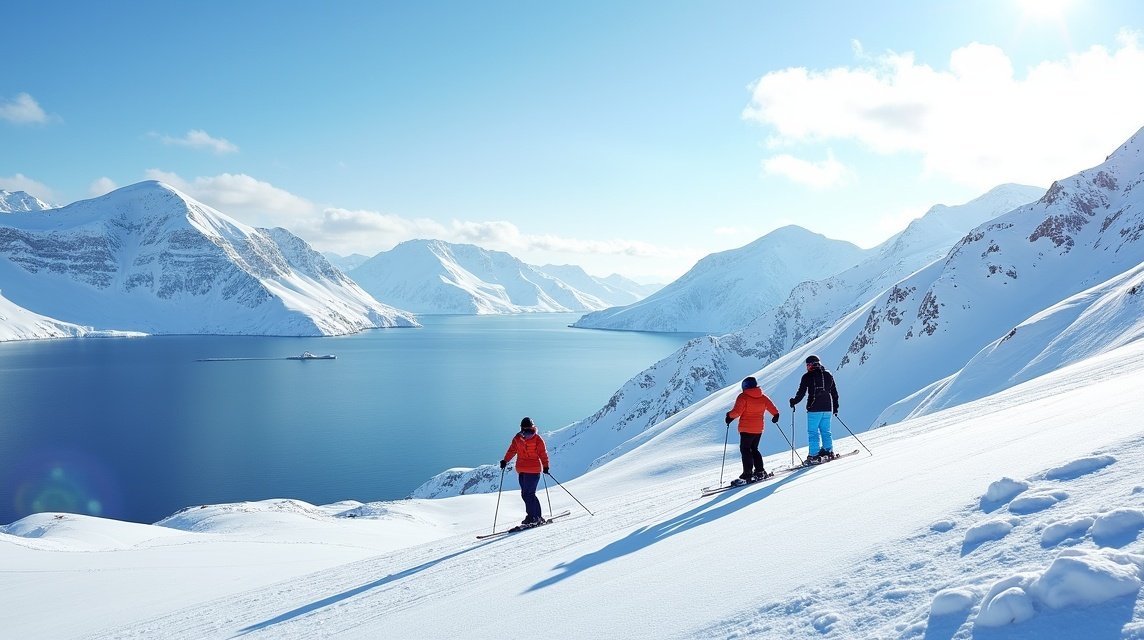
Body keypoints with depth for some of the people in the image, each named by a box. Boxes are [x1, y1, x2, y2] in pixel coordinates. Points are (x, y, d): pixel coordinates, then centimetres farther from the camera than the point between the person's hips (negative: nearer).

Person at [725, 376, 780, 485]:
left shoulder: (743, 397, -10)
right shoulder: (763, 397, 7)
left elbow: (737, 411, -18)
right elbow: (772, 408, 10)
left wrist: (730, 415, 0)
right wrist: (776, 416, 29)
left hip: (746, 429, -7)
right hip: (759, 429, 7)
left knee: (745, 450, -4)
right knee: (754, 449, 19)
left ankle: (747, 475, -11)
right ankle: (760, 472, 18)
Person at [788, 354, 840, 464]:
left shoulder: (808, 376, -5)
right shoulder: (828, 375, 11)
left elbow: (801, 393, -7)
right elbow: (835, 393, 16)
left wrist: (793, 402, 9)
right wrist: (835, 407, 25)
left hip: (814, 408, -5)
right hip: (827, 408, 5)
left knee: (813, 432, -2)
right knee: (826, 431, 15)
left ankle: (814, 455, -6)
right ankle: (828, 452, 17)